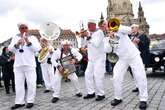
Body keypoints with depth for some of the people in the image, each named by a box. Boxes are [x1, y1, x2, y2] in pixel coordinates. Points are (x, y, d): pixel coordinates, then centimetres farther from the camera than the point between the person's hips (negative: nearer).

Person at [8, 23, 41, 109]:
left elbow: (37, 48, -8)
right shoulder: (15, 37, 13)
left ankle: (30, 101, 10)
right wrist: (17, 44, -18)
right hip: (18, 65, 3)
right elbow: (10, 48, 3)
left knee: (31, 83, 0)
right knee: (18, 84, 6)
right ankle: (19, 102, 14)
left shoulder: (33, 38, 5)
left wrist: (28, 42, -22)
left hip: (29, 64, -3)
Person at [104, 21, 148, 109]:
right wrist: (109, 39, -22)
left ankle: (143, 99, 8)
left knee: (140, 77, -4)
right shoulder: (107, 39, 2)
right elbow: (107, 50, -11)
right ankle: (118, 98, 12)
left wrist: (117, 28, -33)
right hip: (122, 59, 3)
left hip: (134, 56, -3)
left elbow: (128, 30, -25)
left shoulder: (120, 31, -6)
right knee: (116, 78, -5)